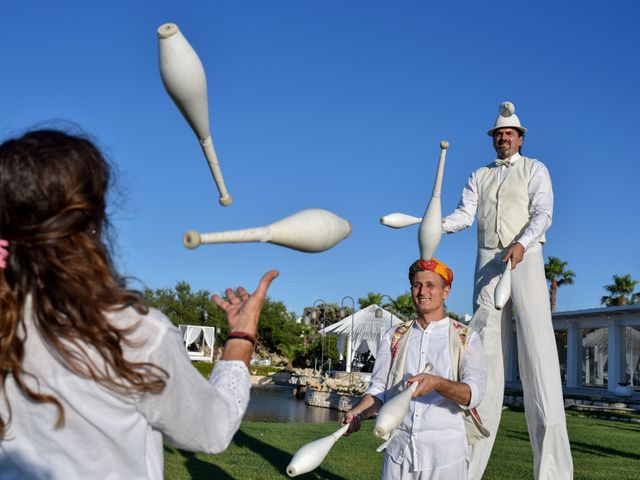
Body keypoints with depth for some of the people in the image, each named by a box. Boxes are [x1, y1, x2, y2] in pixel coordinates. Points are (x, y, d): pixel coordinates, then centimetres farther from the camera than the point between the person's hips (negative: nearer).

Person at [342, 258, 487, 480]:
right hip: (398, 448, 2)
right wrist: (358, 412, -13)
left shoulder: (467, 338, 1)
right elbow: (378, 387, 6)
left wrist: (438, 383, -30)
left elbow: (473, 393, -12)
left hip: (445, 453, -2)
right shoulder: (394, 336, 10)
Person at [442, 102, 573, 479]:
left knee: (537, 347, -14)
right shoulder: (480, 176, 20)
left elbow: (543, 213, -5)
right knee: (485, 349, 1)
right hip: (488, 262, 4)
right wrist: (440, 224, -14)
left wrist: (521, 243, -23)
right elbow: (465, 214, 8)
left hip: (525, 259, -4)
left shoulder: (535, 169, 9)